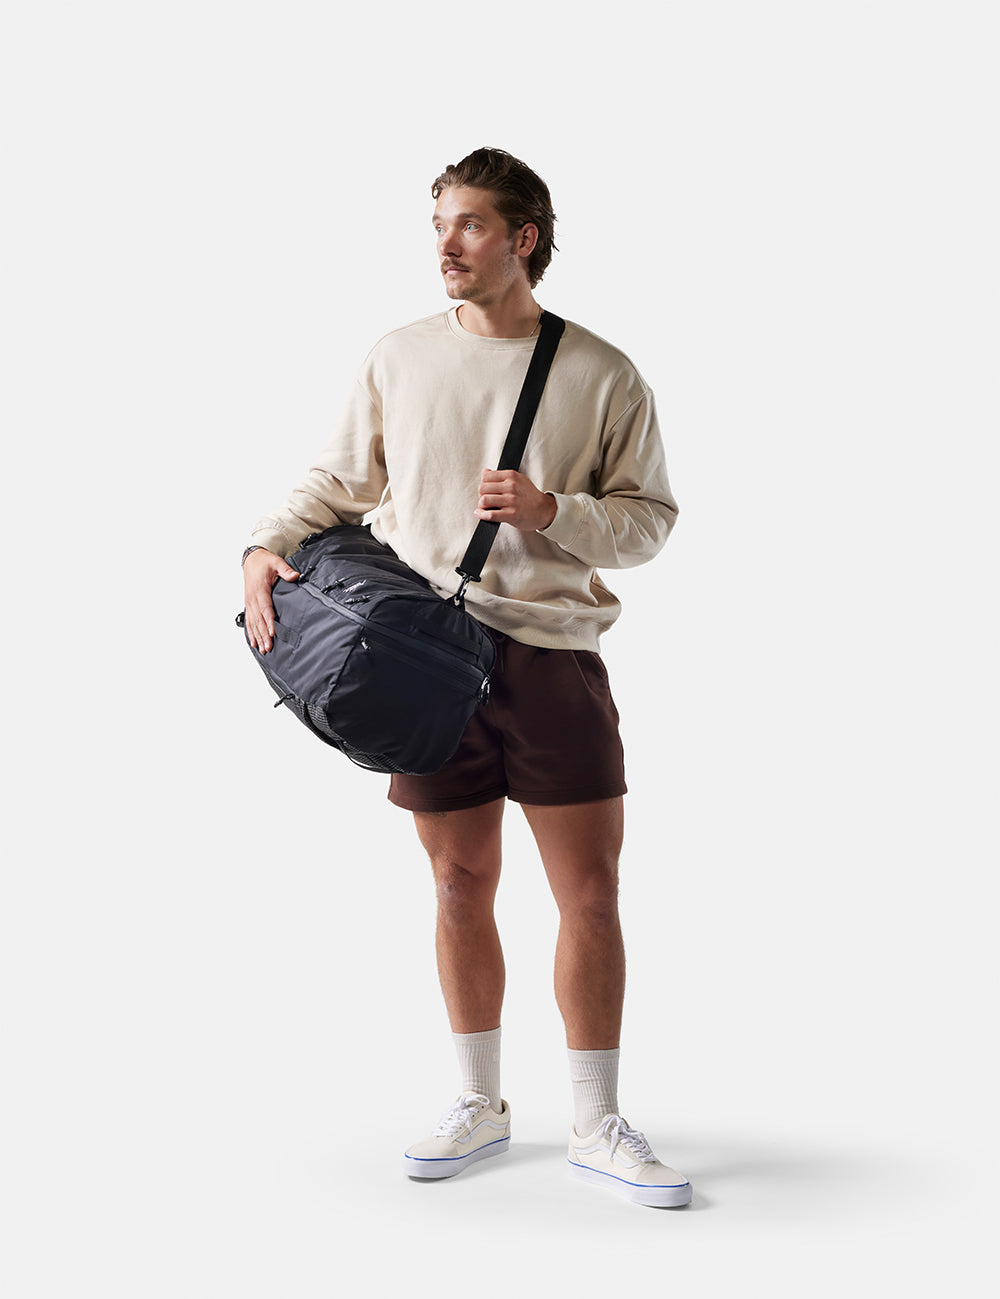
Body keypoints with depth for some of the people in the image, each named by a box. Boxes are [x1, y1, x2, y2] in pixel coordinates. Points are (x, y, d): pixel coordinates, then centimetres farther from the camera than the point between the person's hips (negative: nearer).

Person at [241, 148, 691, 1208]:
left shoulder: (600, 374, 2)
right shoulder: (400, 357, 8)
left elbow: (650, 517, 4)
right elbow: (337, 482, 13)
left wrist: (552, 511, -13)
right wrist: (268, 547, -4)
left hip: (554, 653, -1)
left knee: (591, 892, 0)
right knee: (461, 887, 9)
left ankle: (596, 1126, 13)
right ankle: (480, 1107, 25)